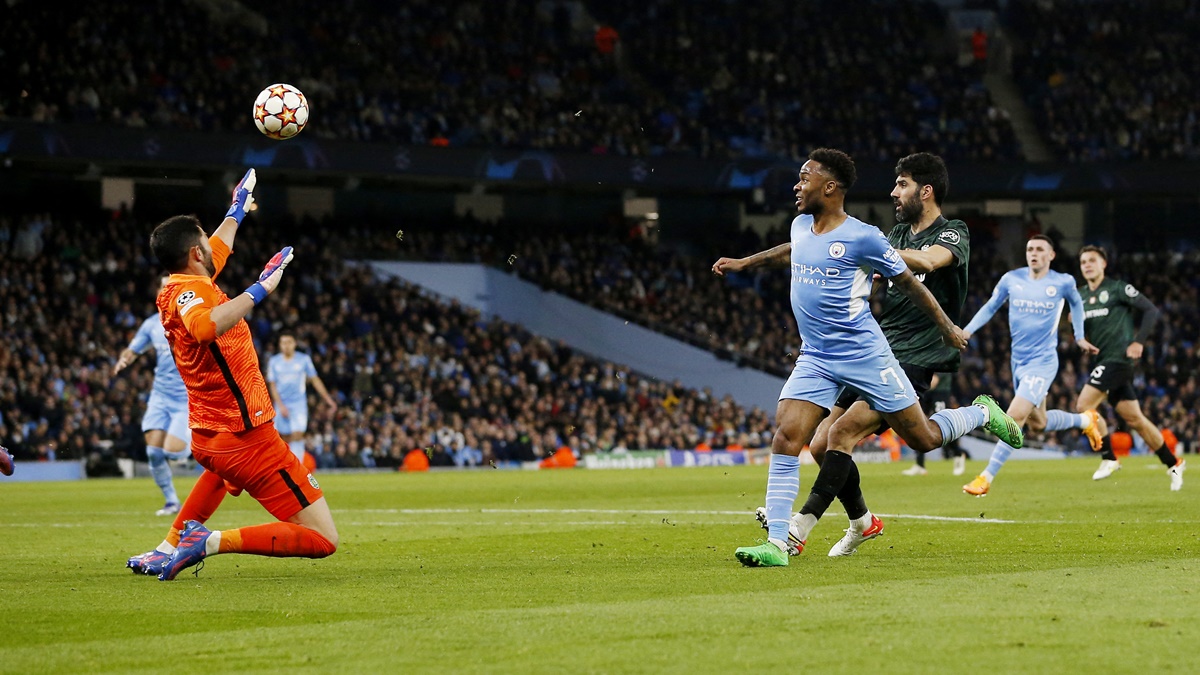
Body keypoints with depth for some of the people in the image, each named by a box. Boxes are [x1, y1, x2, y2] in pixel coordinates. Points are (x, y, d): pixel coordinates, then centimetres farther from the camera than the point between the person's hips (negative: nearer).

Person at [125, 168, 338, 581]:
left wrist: (237, 210, 49)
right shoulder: (188, 292, -17)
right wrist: (258, 291, -34)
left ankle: (170, 547, 34)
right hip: (246, 436, -10)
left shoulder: (176, 288, 11)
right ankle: (212, 542, -19)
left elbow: (217, 251, 33)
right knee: (323, 539, -11)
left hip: (205, 435, 10)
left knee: (224, 464, 48)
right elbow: (205, 327, -43)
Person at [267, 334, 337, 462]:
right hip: (282, 404, 2)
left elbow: (315, 380, 6)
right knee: (286, 439, 5)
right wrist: (281, 405, -6)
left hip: (299, 404, -2)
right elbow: (272, 385, 3)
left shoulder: (304, 359, 1)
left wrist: (327, 399, 4)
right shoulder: (274, 361, 3)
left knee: (297, 435, -16)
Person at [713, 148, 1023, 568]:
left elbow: (908, 282, -2)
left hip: (864, 355, -5)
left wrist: (946, 327, 7)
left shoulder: (862, 237, -13)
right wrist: (743, 263, 36)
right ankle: (777, 544, -15)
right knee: (785, 438, -14)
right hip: (815, 358, 5)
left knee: (925, 439, 4)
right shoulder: (801, 226, 7)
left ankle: (982, 413, 35)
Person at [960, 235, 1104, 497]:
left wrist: (1079, 337, 18)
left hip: (1043, 360, -5)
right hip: (1019, 360, 5)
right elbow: (990, 307, 11)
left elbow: (1076, 303, 17)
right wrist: (967, 331, -2)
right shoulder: (1011, 279, 1)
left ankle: (986, 478, -14)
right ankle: (1086, 420, 42)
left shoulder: (1063, 282, -5)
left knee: (1014, 416, -18)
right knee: (1038, 423, 14)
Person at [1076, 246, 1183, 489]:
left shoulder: (1118, 289, -4)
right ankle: (1173, 464, 16)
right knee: (1134, 418, 7)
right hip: (1101, 361, 7)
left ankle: (1109, 458, -7)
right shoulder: (1080, 295, 15)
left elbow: (1151, 310, -6)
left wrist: (1138, 342, -15)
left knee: (1084, 405, -17)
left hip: (1118, 358, -7)